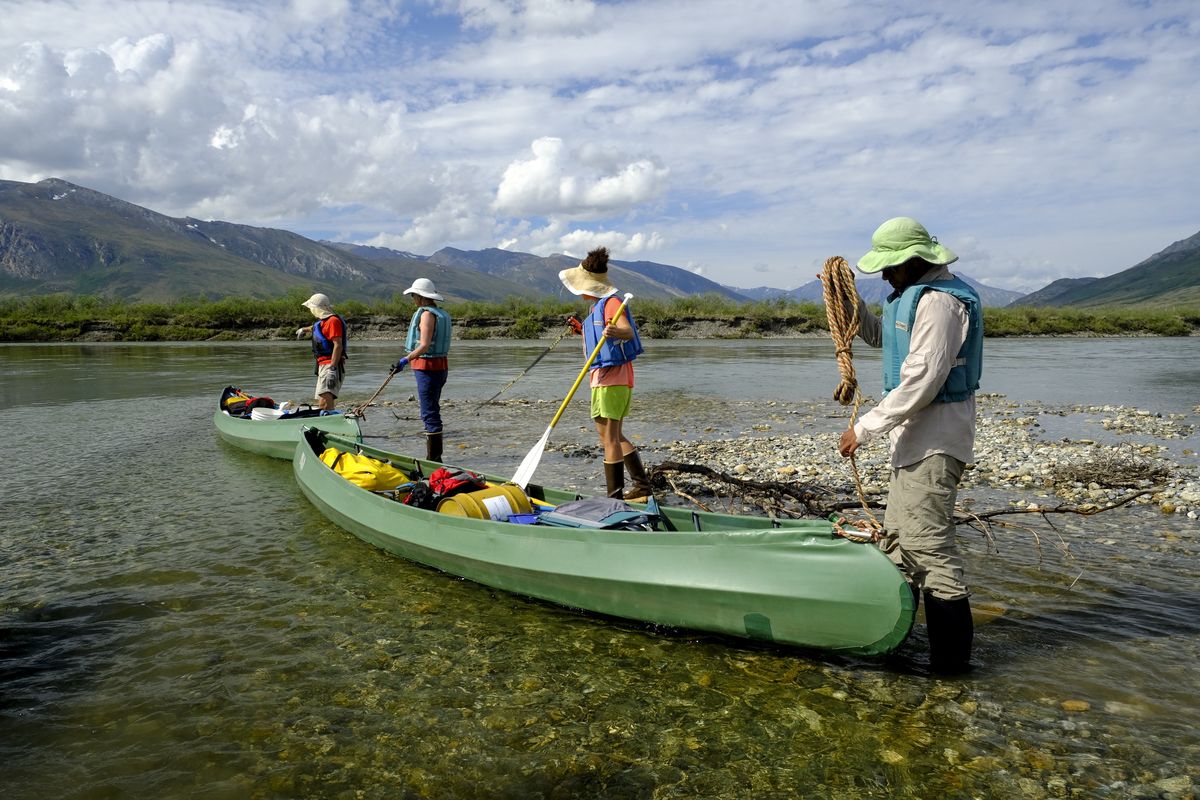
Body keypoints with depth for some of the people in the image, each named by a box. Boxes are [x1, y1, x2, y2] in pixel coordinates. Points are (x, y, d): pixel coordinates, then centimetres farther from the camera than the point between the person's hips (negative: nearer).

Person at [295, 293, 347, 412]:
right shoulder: (322, 321, 21)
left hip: (331, 365, -11)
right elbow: (315, 327, 48)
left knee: (324, 403, -24)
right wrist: (304, 329, 67)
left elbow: (338, 345, -21)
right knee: (321, 403, 10)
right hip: (323, 365, 11)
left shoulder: (333, 321, -12)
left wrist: (332, 369, -28)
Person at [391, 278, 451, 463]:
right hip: (441, 365, 10)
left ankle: (433, 459, -3)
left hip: (427, 367, -10)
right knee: (432, 411, 16)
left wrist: (405, 360, -27)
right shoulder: (442, 314, 14)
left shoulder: (426, 314, -14)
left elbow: (424, 345, -23)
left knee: (429, 413, -6)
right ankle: (435, 457, 23)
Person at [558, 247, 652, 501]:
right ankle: (642, 487, 22)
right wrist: (583, 330, 23)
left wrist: (615, 332, -49)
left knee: (610, 437, -7)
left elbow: (628, 331, -30)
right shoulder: (596, 307, 17)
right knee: (613, 436, 16)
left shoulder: (611, 302, -13)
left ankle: (615, 497, -1)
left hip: (613, 376, -11)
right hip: (602, 376, 11)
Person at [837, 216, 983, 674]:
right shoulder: (915, 294, 15)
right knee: (899, 537, 18)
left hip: (934, 440, -11)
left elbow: (921, 382, -25)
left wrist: (865, 428, -21)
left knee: (927, 542, -9)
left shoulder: (939, 300, -19)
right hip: (916, 435, 11)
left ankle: (951, 658, 0)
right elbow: (880, 337, 29)